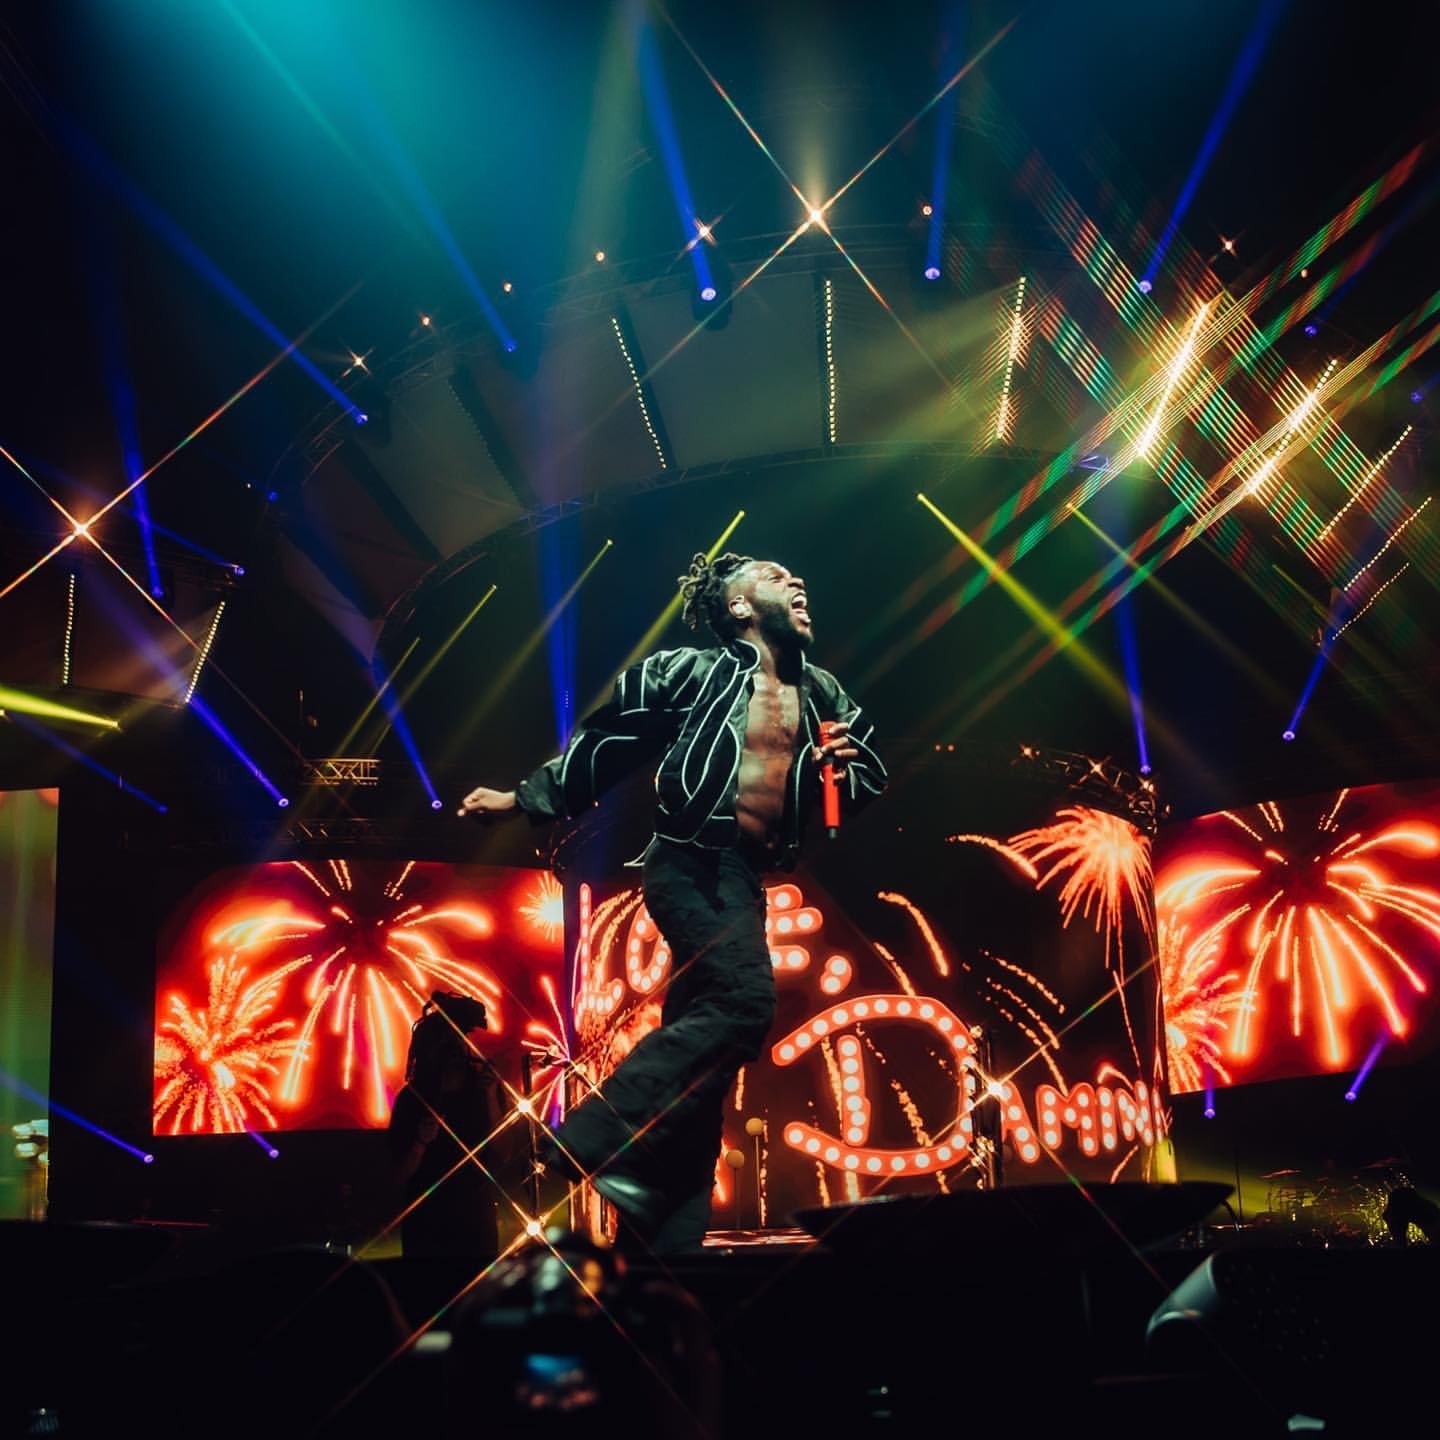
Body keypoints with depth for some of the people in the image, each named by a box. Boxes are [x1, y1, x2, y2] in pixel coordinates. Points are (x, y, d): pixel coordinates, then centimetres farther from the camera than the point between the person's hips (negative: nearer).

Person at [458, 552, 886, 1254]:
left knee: (702, 1027, 5)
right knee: (744, 1000, -27)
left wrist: (846, 766, 3)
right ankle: (595, 1139, -23)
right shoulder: (690, 671, 0)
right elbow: (604, 742, 6)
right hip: (691, 861, -7)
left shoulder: (822, 694, 17)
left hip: (747, 877, 7)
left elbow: (870, 772, 26)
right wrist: (527, 798, 7)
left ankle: (667, 1237, 7)